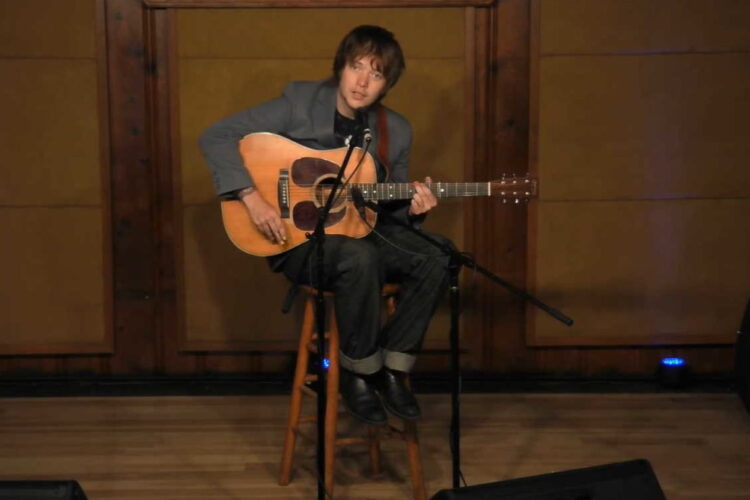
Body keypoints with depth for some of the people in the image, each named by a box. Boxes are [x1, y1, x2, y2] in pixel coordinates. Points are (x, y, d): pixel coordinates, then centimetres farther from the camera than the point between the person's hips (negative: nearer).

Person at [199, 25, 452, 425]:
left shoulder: (395, 132, 5)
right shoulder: (299, 104, -9)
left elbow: (390, 206, 15)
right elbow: (216, 137, -11)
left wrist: (413, 208, -10)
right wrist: (251, 196, -21)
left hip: (359, 230, 5)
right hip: (298, 238, -5)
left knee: (436, 257, -22)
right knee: (359, 257, -38)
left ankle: (393, 369, -9)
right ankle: (359, 373, -16)